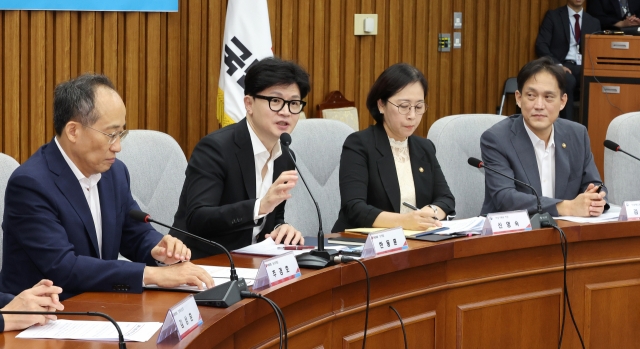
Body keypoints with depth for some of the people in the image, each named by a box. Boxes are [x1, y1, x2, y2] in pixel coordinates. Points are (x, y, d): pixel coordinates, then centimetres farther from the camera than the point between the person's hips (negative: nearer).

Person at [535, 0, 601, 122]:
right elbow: (541, 45, -1)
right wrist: (557, 65, -17)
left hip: (585, 68, 3)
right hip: (562, 67, -3)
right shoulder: (553, 16, 8)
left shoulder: (594, 22, 19)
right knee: (568, 80, -39)